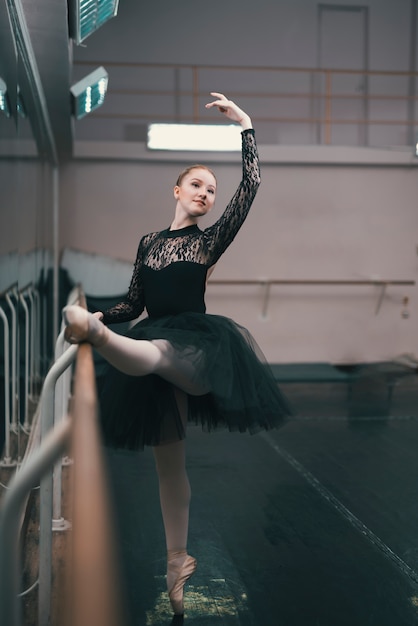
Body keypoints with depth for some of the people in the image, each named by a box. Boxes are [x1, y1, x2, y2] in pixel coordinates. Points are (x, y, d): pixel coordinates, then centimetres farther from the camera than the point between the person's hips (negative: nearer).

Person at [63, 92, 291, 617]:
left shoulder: (210, 240, 5)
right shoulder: (149, 242, 17)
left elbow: (251, 186, -4)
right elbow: (134, 304, 18)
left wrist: (244, 126, -5)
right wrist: (101, 314, -3)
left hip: (195, 343, -4)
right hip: (154, 346, 4)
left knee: (154, 352, -42)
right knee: (168, 459, 7)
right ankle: (177, 561, 16)